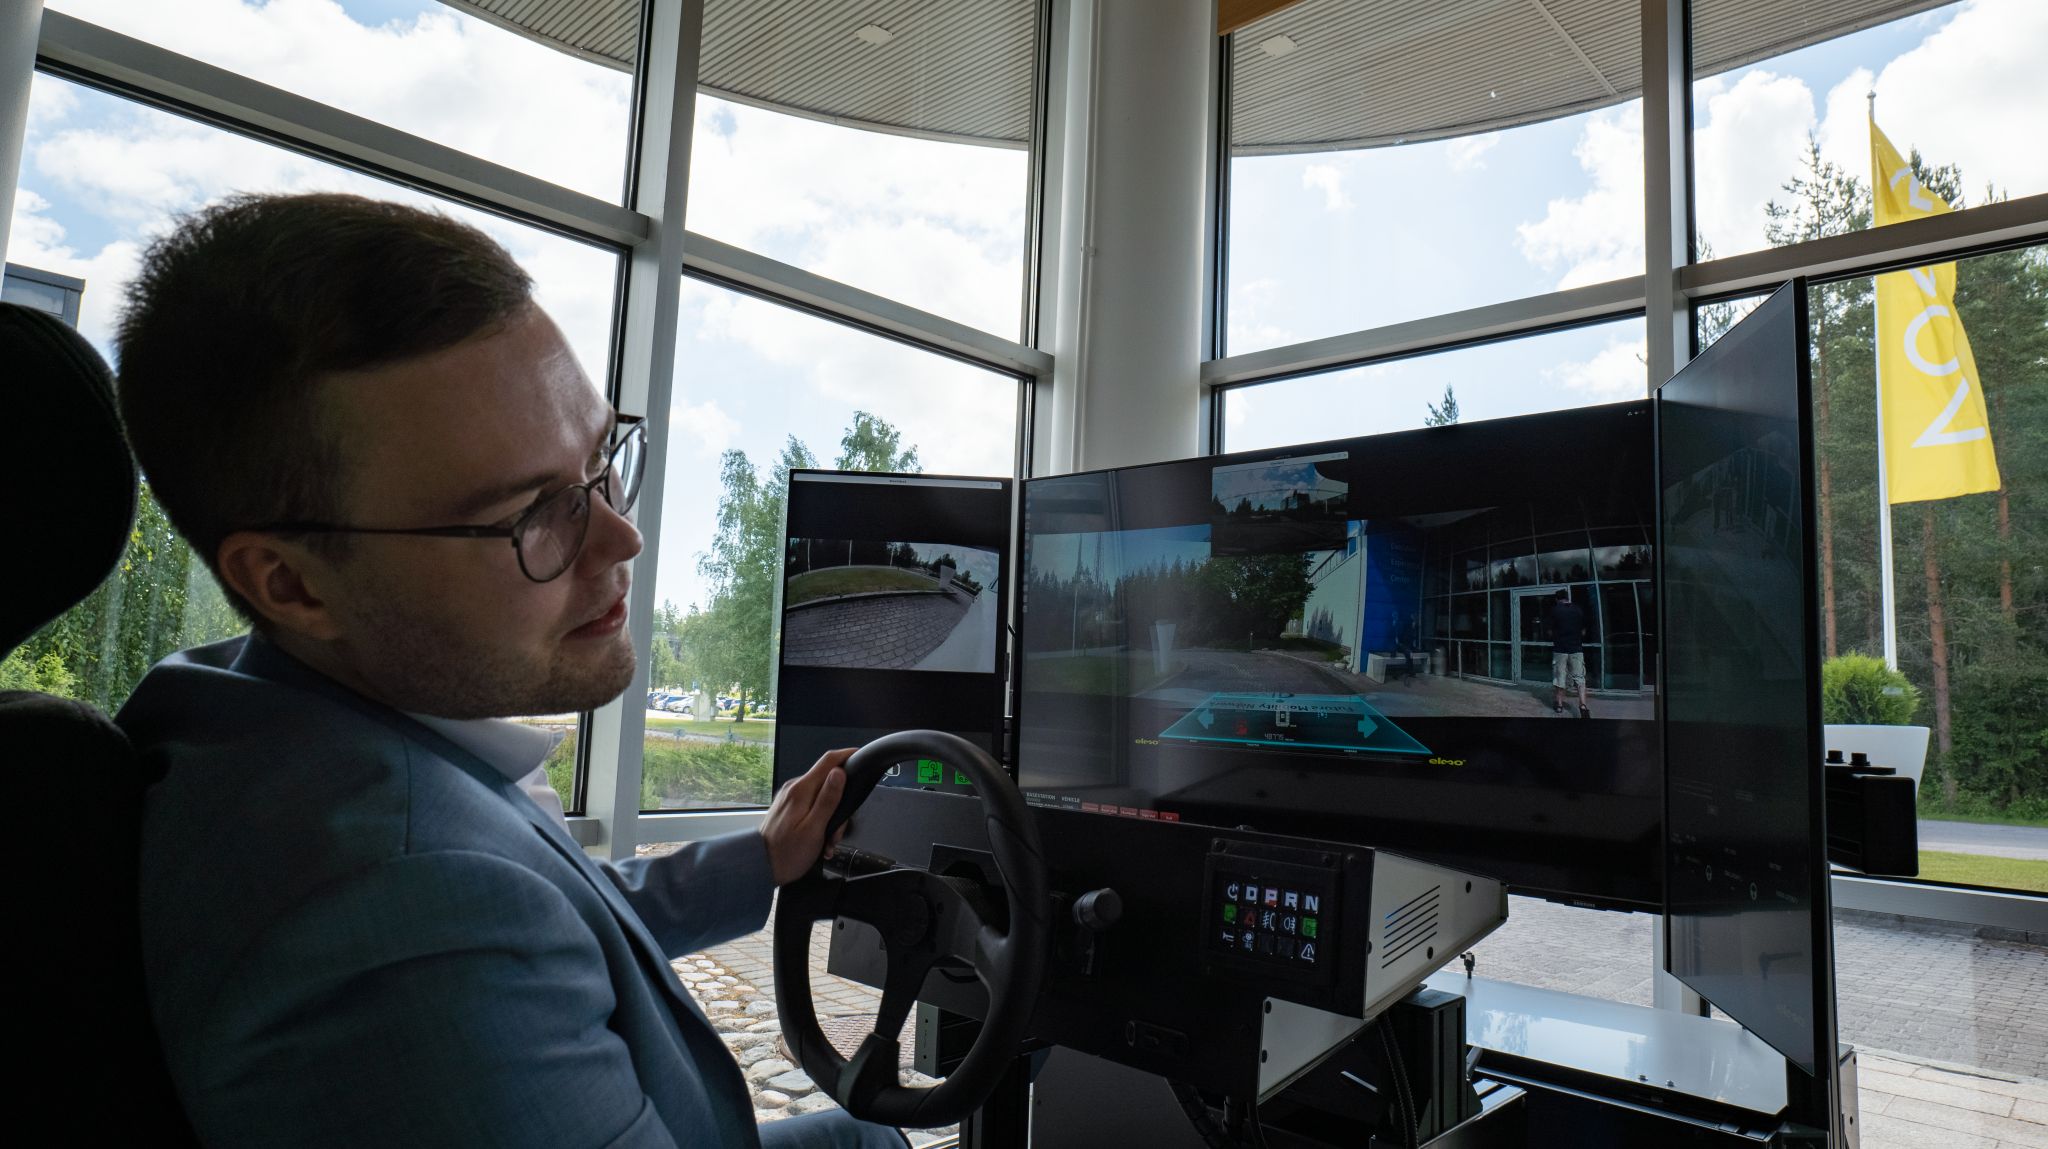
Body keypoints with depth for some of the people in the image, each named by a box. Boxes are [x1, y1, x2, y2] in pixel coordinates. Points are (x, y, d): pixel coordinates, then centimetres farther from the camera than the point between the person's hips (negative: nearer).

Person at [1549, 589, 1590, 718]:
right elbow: (1583, 631, 9)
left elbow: (1551, 631, 0)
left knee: (1560, 677, 9)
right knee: (1579, 678, 2)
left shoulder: (1555, 610, -5)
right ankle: (1583, 705, -12)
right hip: (1576, 648, 1)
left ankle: (1559, 704, 18)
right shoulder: (1578, 609, 2)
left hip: (1560, 648, -1)